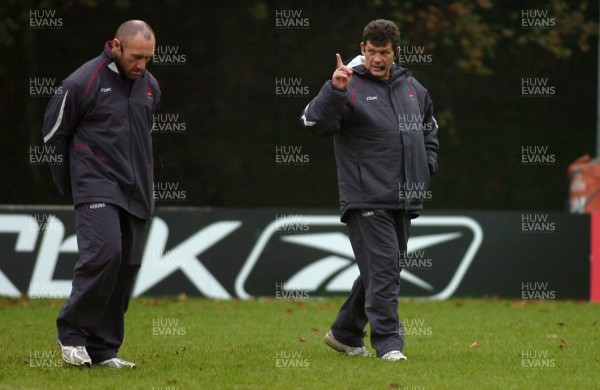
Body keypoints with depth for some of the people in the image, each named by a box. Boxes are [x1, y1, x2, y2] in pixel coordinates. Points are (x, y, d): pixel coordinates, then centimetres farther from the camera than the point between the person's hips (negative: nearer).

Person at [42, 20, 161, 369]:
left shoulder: (150, 86, 11)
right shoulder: (83, 83, -8)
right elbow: (53, 134, 0)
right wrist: (70, 186, 4)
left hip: (137, 194, 6)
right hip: (97, 188, -6)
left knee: (127, 265, 2)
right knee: (104, 254, -22)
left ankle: (103, 349, 8)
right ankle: (72, 332, -8)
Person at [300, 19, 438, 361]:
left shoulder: (413, 88, 13)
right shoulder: (350, 87, -7)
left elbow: (430, 129, 29)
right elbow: (314, 122, -21)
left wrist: (427, 166, 15)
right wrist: (334, 90, -34)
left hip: (404, 200, 7)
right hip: (367, 201, -7)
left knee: (386, 271, 14)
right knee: (381, 269, -13)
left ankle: (345, 333, 27)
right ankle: (388, 344, -11)